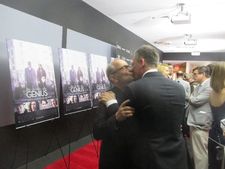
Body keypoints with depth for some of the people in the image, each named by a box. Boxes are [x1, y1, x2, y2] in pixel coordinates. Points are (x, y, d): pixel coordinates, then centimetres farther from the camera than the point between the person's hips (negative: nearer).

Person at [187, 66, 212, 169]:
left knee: (200, 153, -1)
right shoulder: (199, 86, 16)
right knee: (196, 151, 21)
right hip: (194, 121, 10)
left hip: (201, 124, -10)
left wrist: (190, 98, -2)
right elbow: (192, 100, 22)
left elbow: (197, 100, -20)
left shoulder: (210, 86, -14)